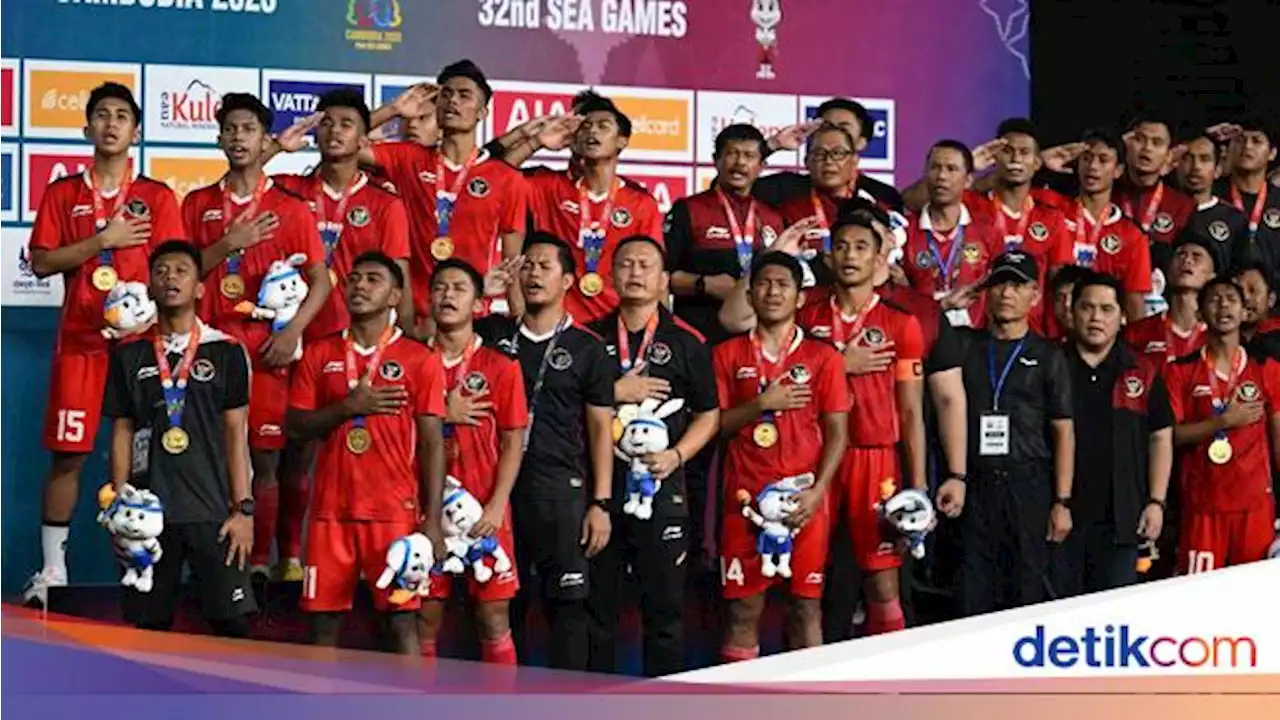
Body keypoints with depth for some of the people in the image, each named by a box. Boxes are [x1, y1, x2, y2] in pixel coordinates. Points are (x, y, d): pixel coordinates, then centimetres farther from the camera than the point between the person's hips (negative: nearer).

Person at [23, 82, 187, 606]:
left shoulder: (157, 197, 6)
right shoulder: (63, 193, 8)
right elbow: (40, 263, 0)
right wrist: (104, 239, -9)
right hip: (79, 341, 1)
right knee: (67, 454, 0)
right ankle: (52, 570, 7)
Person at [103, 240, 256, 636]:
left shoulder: (226, 351, 4)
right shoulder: (130, 354, 8)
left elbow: (236, 433, 2)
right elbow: (122, 432, 9)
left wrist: (243, 508, -4)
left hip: (213, 510, -2)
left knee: (231, 620, -6)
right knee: (150, 624, 4)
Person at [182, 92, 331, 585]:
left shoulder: (290, 208, 4)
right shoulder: (198, 204, 11)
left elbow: (321, 280, 3)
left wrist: (292, 332, -10)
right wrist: (228, 244, -9)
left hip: (266, 347, -2)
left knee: (264, 460, -1)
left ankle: (260, 562, 4)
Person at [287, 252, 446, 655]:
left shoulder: (419, 360, 1)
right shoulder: (319, 355, 10)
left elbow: (431, 443, -2)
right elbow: (296, 426, 5)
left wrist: (432, 519, -9)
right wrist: (348, 406, -12)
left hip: (395, 511, -3)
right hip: (330, 509, 3)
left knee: (401, 619, -3)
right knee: (324, 619, 4)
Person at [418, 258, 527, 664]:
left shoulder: (500, 367, 2)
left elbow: (513, 441, 0)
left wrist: (496, 506, -9)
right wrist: (444, 416, -11)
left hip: (484, 512, -1)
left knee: (494, 616, 0)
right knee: (425, 618, 3)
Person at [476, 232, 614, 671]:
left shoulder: (586, 348, 5)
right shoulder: (493, 333, 12)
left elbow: (601, 429, 3)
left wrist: (601, 503, -4)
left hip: (562, 487, -2)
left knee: (567, 601, -4)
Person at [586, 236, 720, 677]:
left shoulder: (686, 342, 6)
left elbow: (708, 415, 8)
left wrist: (676, 456, -7)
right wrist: (613, 393, -8)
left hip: (662, 489, -1)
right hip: (599, 487, 1)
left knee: (664, 605, 1)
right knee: (598, 603, 5)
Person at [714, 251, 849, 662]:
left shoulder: (823, 357, 6)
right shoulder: (728, 355, 8)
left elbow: (837, 431, 2)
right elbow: (713, 425, 4)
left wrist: (817, 491, -9)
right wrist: (761, 404, -10)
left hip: (804, 498, 0)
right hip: (746, 499, 1)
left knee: (807, 603, 1)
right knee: (743, 608, 2)